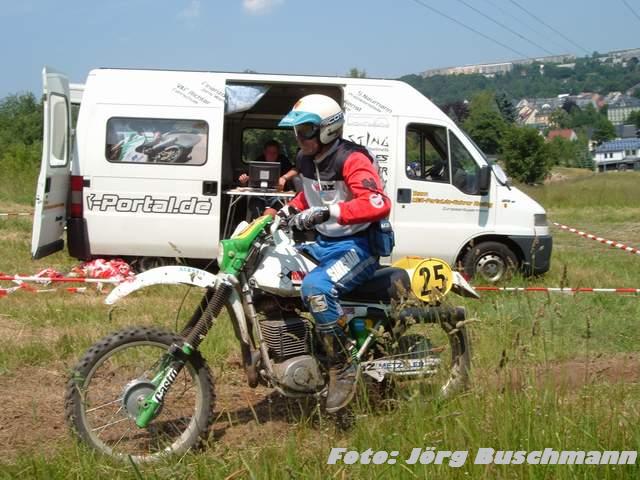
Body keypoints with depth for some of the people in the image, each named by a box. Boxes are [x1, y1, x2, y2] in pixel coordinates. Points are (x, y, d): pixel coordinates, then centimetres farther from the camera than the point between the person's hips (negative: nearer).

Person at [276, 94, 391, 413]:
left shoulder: (351, 160, -19)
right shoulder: (306, 160, 8)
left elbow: (379, 204, -34)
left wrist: (328, 212, -39)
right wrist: (292, 208, 11)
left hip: (357, 246, -10)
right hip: (323, 243, 10)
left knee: (315, 287, -35)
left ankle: (343, 368, -23)